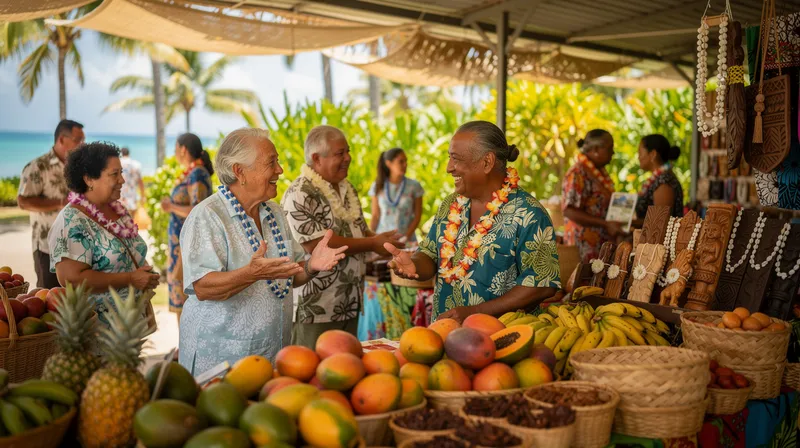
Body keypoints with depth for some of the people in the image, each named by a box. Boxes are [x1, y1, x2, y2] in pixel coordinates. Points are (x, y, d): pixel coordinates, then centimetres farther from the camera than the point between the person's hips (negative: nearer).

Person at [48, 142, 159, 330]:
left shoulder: (119, 210, 6)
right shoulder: (72, 222, -18)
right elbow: (71, 278, -26)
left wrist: (146, 278, -2)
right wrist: (131, 279, -23)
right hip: (95, 327, -7)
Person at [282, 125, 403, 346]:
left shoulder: (347, 189, 12)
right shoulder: (300, 195, -15)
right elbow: (316, 245, -23)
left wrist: (381, 240, -2)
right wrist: (372, 244, -17)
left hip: (349, 307, 8)